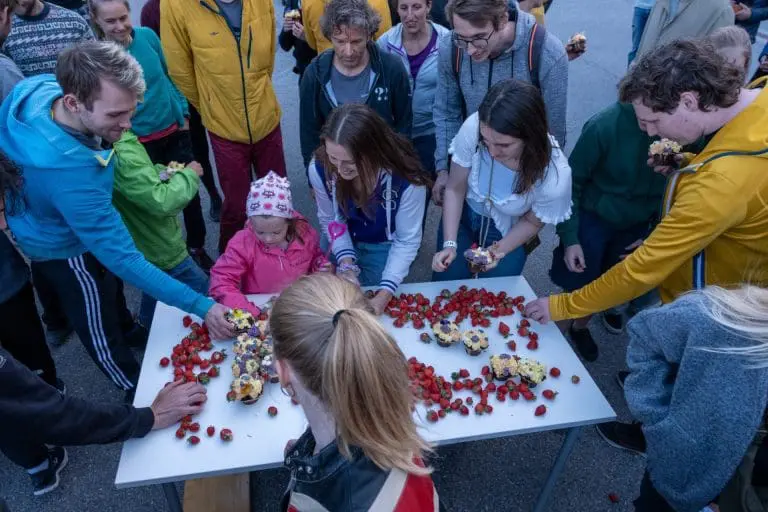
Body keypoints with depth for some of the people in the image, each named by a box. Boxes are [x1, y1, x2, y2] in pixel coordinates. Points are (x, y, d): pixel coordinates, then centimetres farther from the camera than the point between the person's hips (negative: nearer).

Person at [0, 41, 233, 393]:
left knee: (112, 294, 34)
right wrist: (202, 307, -38)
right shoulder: (66, 169, -47)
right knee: (102, 334, 17)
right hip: (67, 253, -8)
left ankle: (131, 331, 63)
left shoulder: (39, 87, -23)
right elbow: (123, 258, -40)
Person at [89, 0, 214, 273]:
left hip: (174, 131, 3)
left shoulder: (147, 36, -6)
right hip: (138, 142, -3)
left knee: (190, 191, 12)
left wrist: (183, 113, 8)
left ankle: (197, 248, 33)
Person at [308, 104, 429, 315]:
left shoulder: (407, 180, -37)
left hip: (385, 247, -2)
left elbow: (407, 242, -25)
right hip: (343, 242, 2)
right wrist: (346, 265, -26)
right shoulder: (319, 168, -30)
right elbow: (330, 220, -13)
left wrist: (383, 296, -32)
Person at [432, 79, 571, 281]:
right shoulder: (472, 128, -34)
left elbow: (532, 223, -11)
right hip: (462, 215, 1)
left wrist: (499, 250, -23)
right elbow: (455, 189, -17)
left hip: (508, 232, -1)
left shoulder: (554, 176, -35)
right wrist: (449, 244, -23)